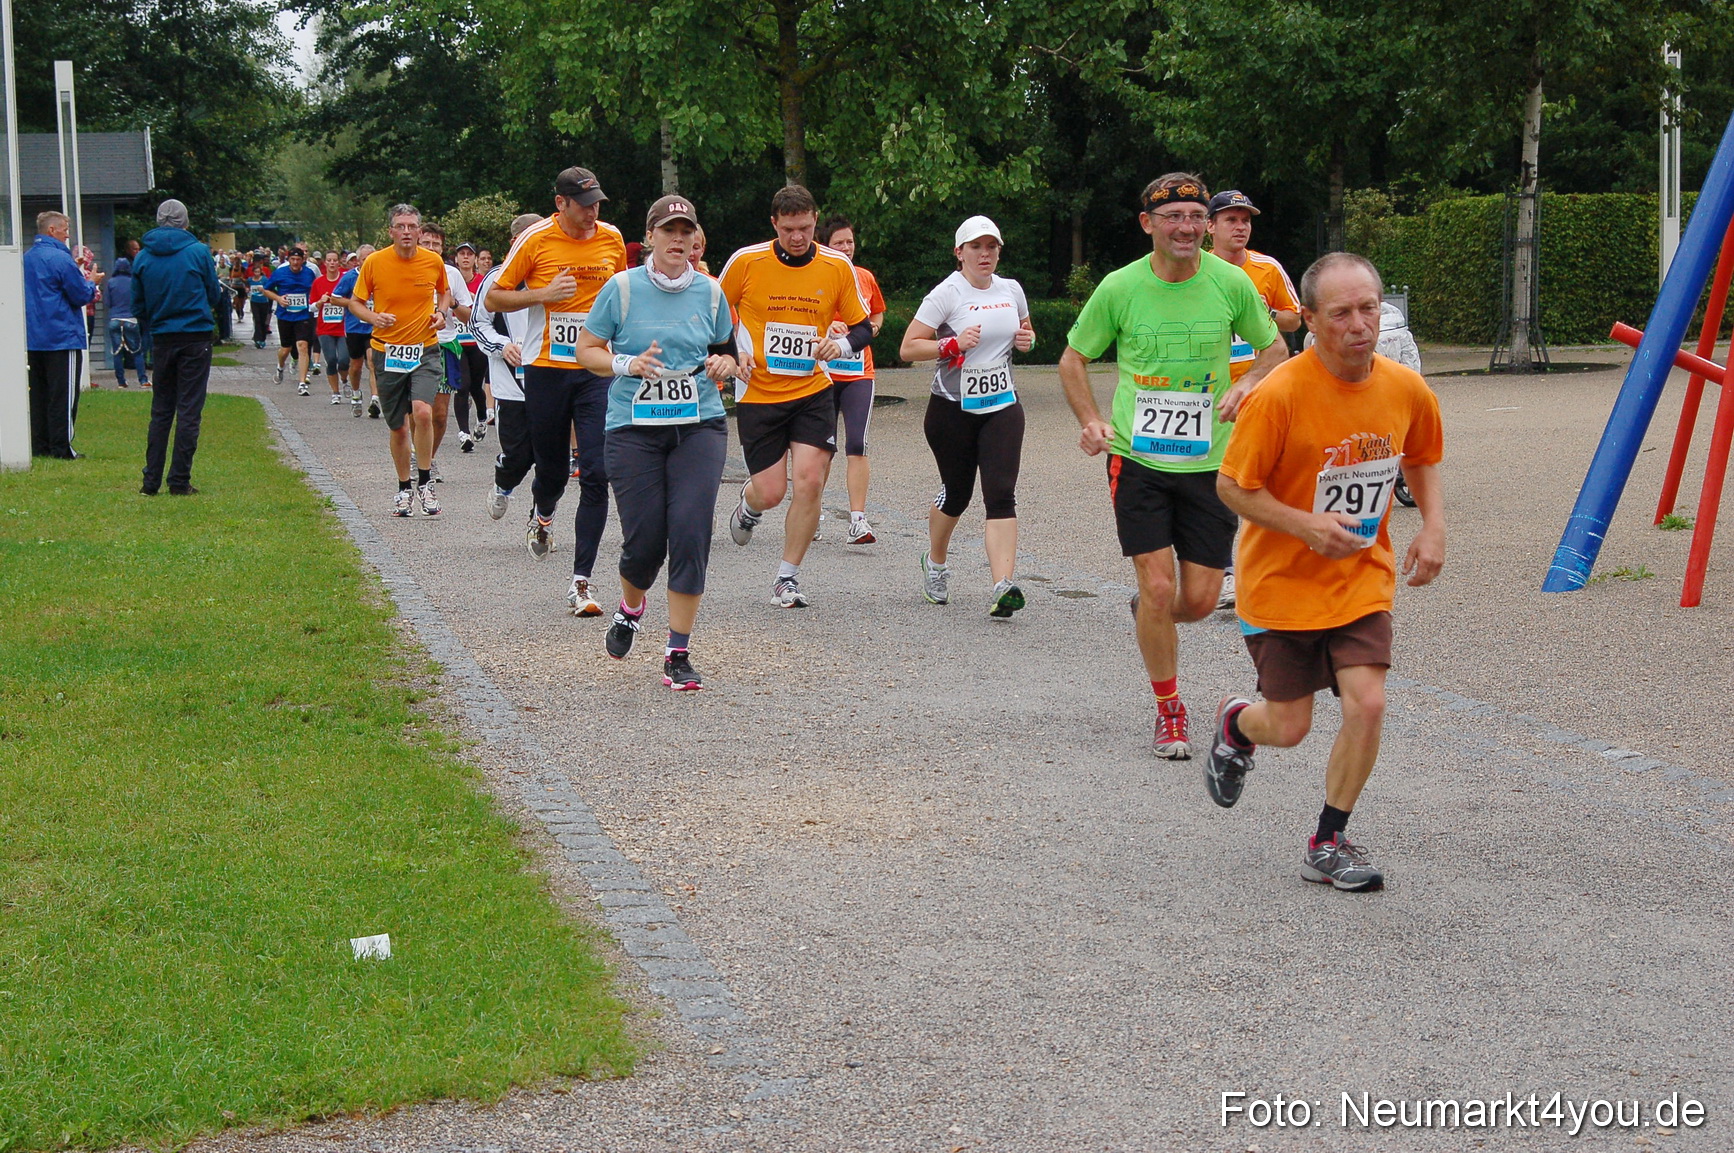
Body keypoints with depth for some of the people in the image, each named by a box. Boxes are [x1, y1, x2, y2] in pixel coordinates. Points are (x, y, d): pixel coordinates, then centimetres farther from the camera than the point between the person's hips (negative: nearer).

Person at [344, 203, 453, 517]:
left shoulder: (434, 262, -1)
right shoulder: (374, 262, -5)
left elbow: (444, 291, 20)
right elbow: (355, 301, 6)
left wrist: (441, 312, 0)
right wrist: (373, 317, -14)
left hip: (425, 350, -1)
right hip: (388, 352, 1)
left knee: (422, 412, -23)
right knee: (398, 427, 9)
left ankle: (424, 482, -6)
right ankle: (404, 488, 28)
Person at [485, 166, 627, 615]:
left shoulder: (612, 238, 5)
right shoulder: (535, 240, -4)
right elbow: (493, 299, 1)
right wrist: (542, 295, -14)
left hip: (597, 371, 1)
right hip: (546, 370, -1)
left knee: (596, 475, -10)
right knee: (552, 469, 9)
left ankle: (580, 581, -8)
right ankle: (541, 516, 47)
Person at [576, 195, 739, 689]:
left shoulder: (710, 291, 8)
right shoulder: (623, 288, 0)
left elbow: (724, 351, 22)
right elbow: (586, 349, 5)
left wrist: (724, 365, -1)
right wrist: (628, 364, -12)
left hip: (699, 426, 2)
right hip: (634, 428, -2)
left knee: (691, 533, -11)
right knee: (644, 540, -4)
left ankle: (678, 654, -3)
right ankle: (629, 609, 33)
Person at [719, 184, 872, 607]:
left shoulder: (837, 267, -2)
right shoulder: (746, 262, -6)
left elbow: (863, 327, 8)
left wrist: (842, 344, -14)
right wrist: (733, 353, -7)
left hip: (813, 391, 1)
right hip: (758, 394, -1)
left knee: (809, 481, -12)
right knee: (770, 493, -3)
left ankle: (788, 578, 4)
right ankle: (748, 505, 38)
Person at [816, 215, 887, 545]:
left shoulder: (865, 278, 8)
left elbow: (878, 314, 24)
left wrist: (874, 326, 3)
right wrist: (826, 326, -23)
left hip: (859, 373, 2)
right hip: (823, 371, -1)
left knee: (857, 445, -11)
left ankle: (858, 521, -14)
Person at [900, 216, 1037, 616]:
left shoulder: (1011, 290, 7)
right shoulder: (947, 294, -8)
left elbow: (1025, 330, 26)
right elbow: (908, 348, -11)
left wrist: (1027, 339, 3)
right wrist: (954, 344, -23)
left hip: (1003, 407, 3)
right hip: (952, 408, -3)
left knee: (1001, 494, -13)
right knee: (955, 494, 9)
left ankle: (1002, 588, -22)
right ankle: (935, 562, 40)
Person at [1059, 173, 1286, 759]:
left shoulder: (1231, 283, -4)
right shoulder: (1120, 288, -6)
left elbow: (1275, 349, 11)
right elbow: (1073, 359, 8)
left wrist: (1246, 386, -10)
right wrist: (1092, 421, -8)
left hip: (1209, 462, 2)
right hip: (1137, 460, -1)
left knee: (1201, 599, 1)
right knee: (1158, 587, -9)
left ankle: (1152, 619, 39)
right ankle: (1169, 711, 11)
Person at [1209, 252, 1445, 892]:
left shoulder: (1407, 390, -7)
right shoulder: (1279, 395, -22)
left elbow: (1421, 462, 13)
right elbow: (1232, 486, -13)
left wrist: (1433, 526, -5)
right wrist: (1307, 526, -25)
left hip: (1362, 580, 3)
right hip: (1282, 581, -3)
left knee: (1367, 703, -14)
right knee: (1289, 728, 5)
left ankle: (1328, 845, 7)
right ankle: (1234, 724, 44)